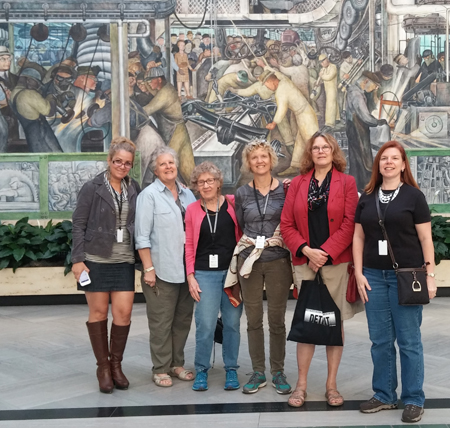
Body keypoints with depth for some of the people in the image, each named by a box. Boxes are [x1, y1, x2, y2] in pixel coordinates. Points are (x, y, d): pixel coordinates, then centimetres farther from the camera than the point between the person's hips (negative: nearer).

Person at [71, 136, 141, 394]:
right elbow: (79, 225, -3)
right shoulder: (93, 188, -3)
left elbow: (139, 225, 10)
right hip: (96, 261, -2)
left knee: (123, 313, -1)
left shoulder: (134, 189, 6)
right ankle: (103, 367, 18)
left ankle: (116, 364, 19)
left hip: (124, 262, 3)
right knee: (98, 313, 6)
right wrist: (78, 259, -8)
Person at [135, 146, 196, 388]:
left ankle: (177, 364, 24)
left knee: (183, 319, 11)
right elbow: (142, 236, -8)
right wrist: (148, 268, -13)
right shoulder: (149, 195, -4)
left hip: (187, 268, 6)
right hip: (161, 269, -5)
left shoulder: (187, 194, 13)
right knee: (161, 322, 0)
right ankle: (160, 369, 10)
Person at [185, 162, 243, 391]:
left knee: (232, 323, 7)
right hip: (205, 273, 0)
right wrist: (190, 276, 2)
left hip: (232, 271, 0)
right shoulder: (192, 210, 6)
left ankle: (231, 370, 20)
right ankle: (201, 370, 13)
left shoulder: (232, 203, 3)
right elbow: (189, 245, 6)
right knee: (205, 324, -3)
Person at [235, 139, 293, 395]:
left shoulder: (285, 190, 1)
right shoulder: (242, 193, 7)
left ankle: (278, 372, 16)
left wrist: (279, 240, -9)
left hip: (278, 261, -2)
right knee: (254, 320, 6)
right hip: (250, 261, 2)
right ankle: (258, 373, 17)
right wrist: (246, 241, 1)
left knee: (277, 320, 3)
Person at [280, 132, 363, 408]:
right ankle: (302, 385, 12)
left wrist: (326, 253, -12)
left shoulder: (347, 182, 5)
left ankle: (332, 385, 15)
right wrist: (306, 250, -9)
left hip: (336, 261, -1)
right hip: (305, 262, 1)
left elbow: (350, 222, -4)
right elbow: (287, 224, 5)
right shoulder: (298, 183, 10)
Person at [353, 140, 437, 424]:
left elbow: (425, 238, -2)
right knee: (380, 340, 8)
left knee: (409, 340, 1)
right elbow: (358, 237, 10)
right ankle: (384, 395, 21)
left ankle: (414, 399, 13)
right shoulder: (367, 198, 10)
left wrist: (430, 274, -7)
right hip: (374, 275, 3)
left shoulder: (413, 195, 0)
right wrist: (359, 273, 3)